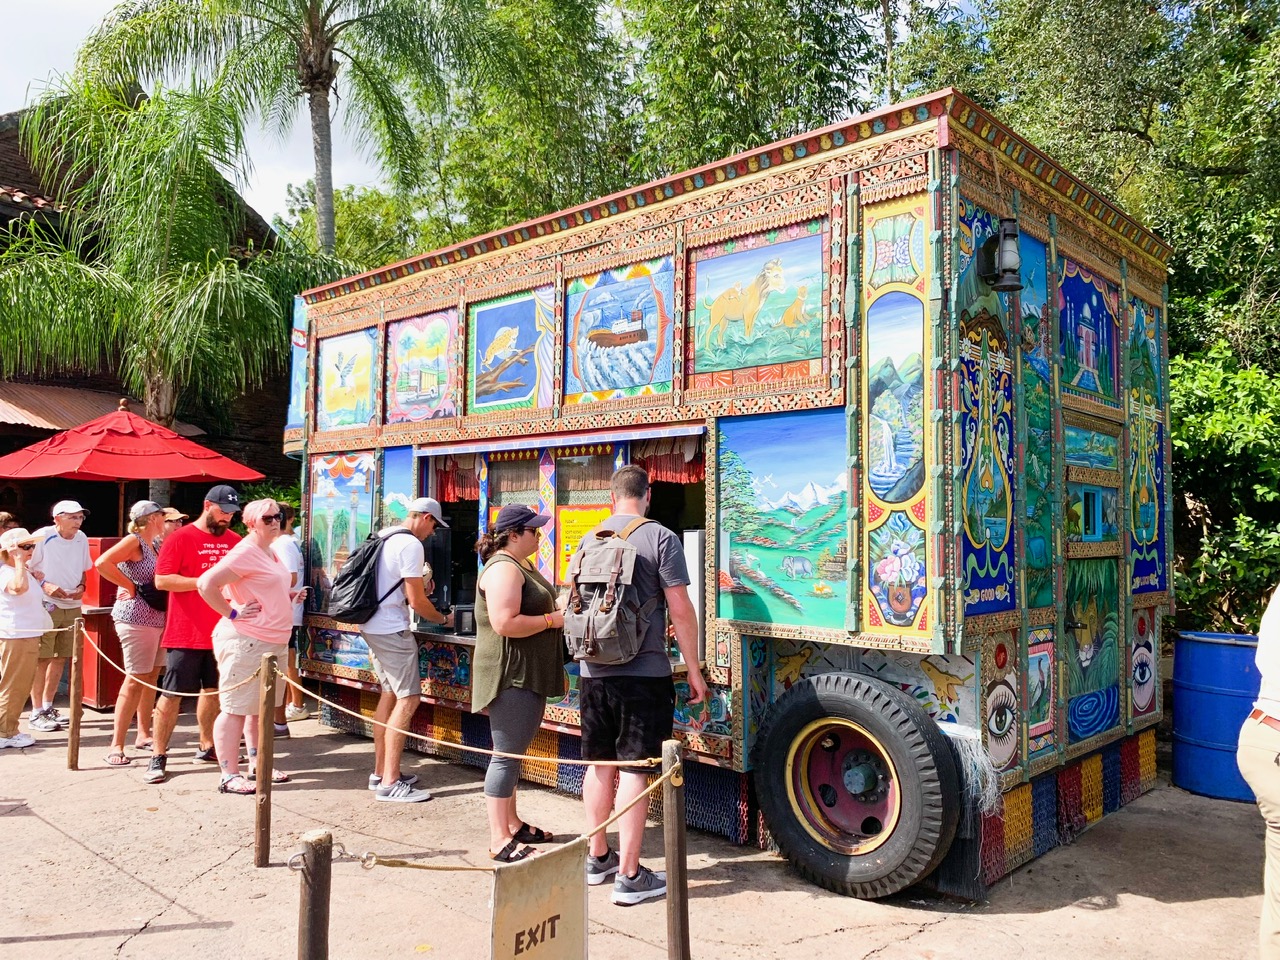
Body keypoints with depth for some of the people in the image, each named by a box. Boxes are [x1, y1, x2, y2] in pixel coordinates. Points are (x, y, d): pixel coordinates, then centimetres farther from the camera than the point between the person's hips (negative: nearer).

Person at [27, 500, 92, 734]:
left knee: (61, 658, 12)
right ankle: (36, 713, 8)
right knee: (42, 659, -2)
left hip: (72, 607, 6)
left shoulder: (81, 539, 6)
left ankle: (48, 707, 25)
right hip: (46, 607, -6)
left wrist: (81, 587, -1)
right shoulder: (42, 537, -11)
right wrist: (44, 584, -23)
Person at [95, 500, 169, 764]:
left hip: (157, 619, 9)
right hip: (136, 619, -9)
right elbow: (102, 563, -23)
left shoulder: (154, 544, 15)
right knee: (135, 679, -9)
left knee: (151, 677, 13)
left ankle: (144, 734, 23)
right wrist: (135, 588, -18)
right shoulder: (134, 541, -10)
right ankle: (116, 746, -5)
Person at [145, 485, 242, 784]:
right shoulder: (180, 538, -6)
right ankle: (158, 756, 10)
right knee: (172, 694, 0)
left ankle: (206, 748, 26)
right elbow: (162, 580, -11)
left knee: (213, 690, 13)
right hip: (186, 633, -5)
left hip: (221, 633, 5)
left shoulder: (235, 541, 8)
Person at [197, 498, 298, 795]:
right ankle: (229, 776, 5)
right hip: (245, 642, -10)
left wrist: (287, 597, 14)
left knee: (261, 707, 17)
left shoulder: (271, 553, 16)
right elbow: (206, 583, -23)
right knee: (236, 709, -2)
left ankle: (257, 765, 28)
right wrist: (231, 613, -18)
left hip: (273, 642, 10)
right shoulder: (244, 552, -14)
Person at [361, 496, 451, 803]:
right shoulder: (411, 545, -16)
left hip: (371, 626, 10)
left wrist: (418, 585, 22)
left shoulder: (384, 537, 12)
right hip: (392, 630, -10)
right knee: (408, 700, -8)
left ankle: (380, 772, 22)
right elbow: (416, 601, -14)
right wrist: (442, 619, 2)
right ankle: (389, 784, -7)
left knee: (389, 694, 16)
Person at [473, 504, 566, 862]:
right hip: (511, 675, -11)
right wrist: (552, 620, -18)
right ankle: (499, 841, 4)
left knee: (514, 752, 17)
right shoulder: (503, 569, -18)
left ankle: (511, 823, 28)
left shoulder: (521, 565, 15)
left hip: (528, 676, 11)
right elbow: (505, 623, -28)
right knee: (507, 754, -4)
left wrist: (560, 615, 10)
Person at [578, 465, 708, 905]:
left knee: (599, 764, 16)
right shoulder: (659, 538, -9)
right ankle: (629, 875, 8)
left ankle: (597, 857, 30)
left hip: (594, 672, 5)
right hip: (643, 674, -5)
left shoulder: (590, 539, 7)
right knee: (634, 770, 1)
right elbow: (681, 610, -12)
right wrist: (694, 671, -4)